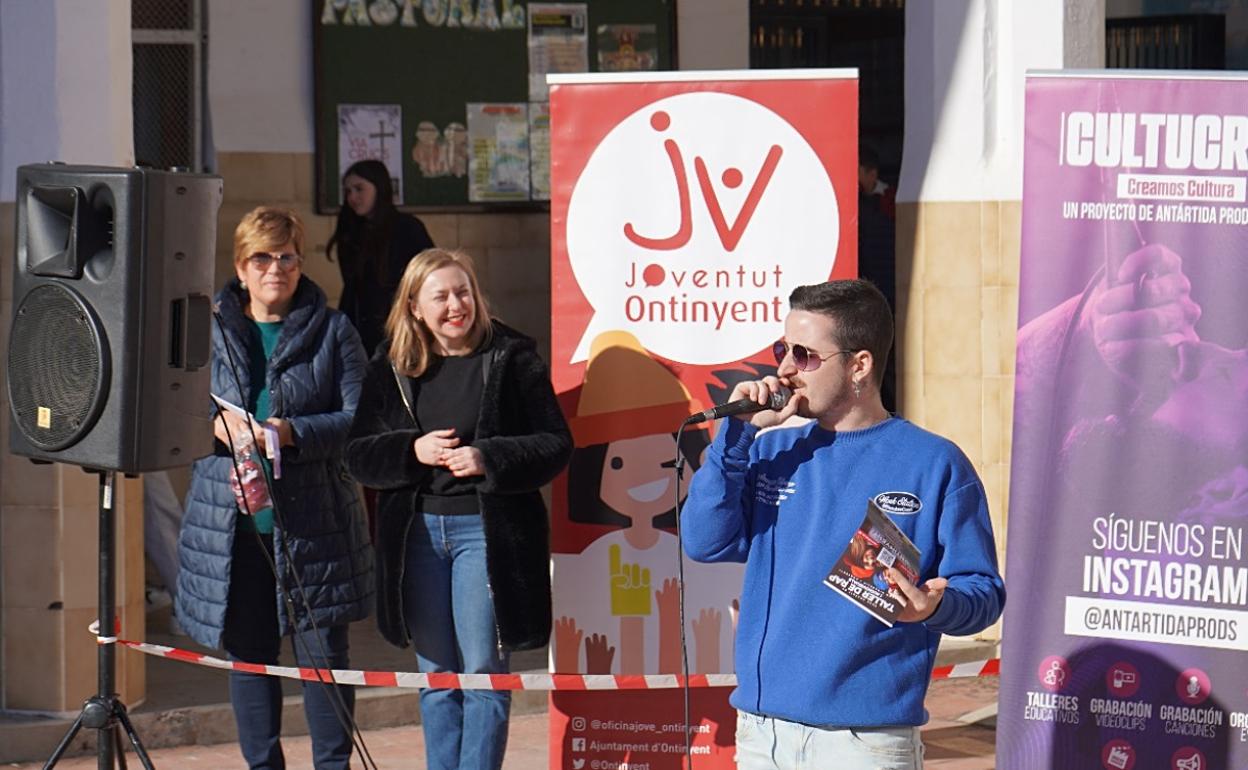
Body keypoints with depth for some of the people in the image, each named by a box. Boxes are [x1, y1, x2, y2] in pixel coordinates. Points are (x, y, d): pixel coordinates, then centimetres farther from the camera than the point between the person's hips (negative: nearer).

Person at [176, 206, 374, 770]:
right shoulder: (208, 330, 9)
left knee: (324, 650, 0)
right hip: (230, 522, 2)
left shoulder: (332, 332, 4)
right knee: (248, 652, 8)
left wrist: (289, 433, -18)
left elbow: (360, 420, -4)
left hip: (313, 520, -2)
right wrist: (217, 425, -12)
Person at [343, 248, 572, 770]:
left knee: (484, 676, -2)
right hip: (417, 532, 4)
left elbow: (555, 445, -3)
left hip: (487, 529, -4)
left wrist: (488, 458, -17)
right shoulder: (391, 368, 8)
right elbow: (358, 454, 7)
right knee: (436, 678, 9)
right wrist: (412, 451, -11)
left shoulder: (511, 359, -2)